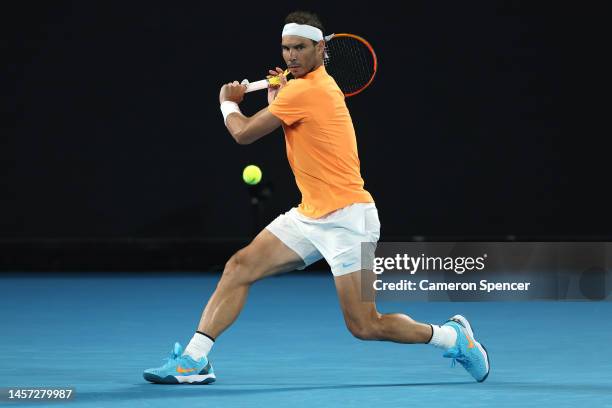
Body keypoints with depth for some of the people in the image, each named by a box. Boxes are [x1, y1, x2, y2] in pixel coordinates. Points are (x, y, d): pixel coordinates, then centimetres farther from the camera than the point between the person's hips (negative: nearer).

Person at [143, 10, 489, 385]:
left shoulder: (305, 90, -17)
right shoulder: (321, 85, 13)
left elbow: (244, 133, -8)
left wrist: (229, 103, 11)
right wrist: (279, 100, 16)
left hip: (346, 219, -10)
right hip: (310, 216, 10)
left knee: (365, 327, -8)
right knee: (241, 267, -2)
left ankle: (454, 336, 11)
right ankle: (194, 360, -3)